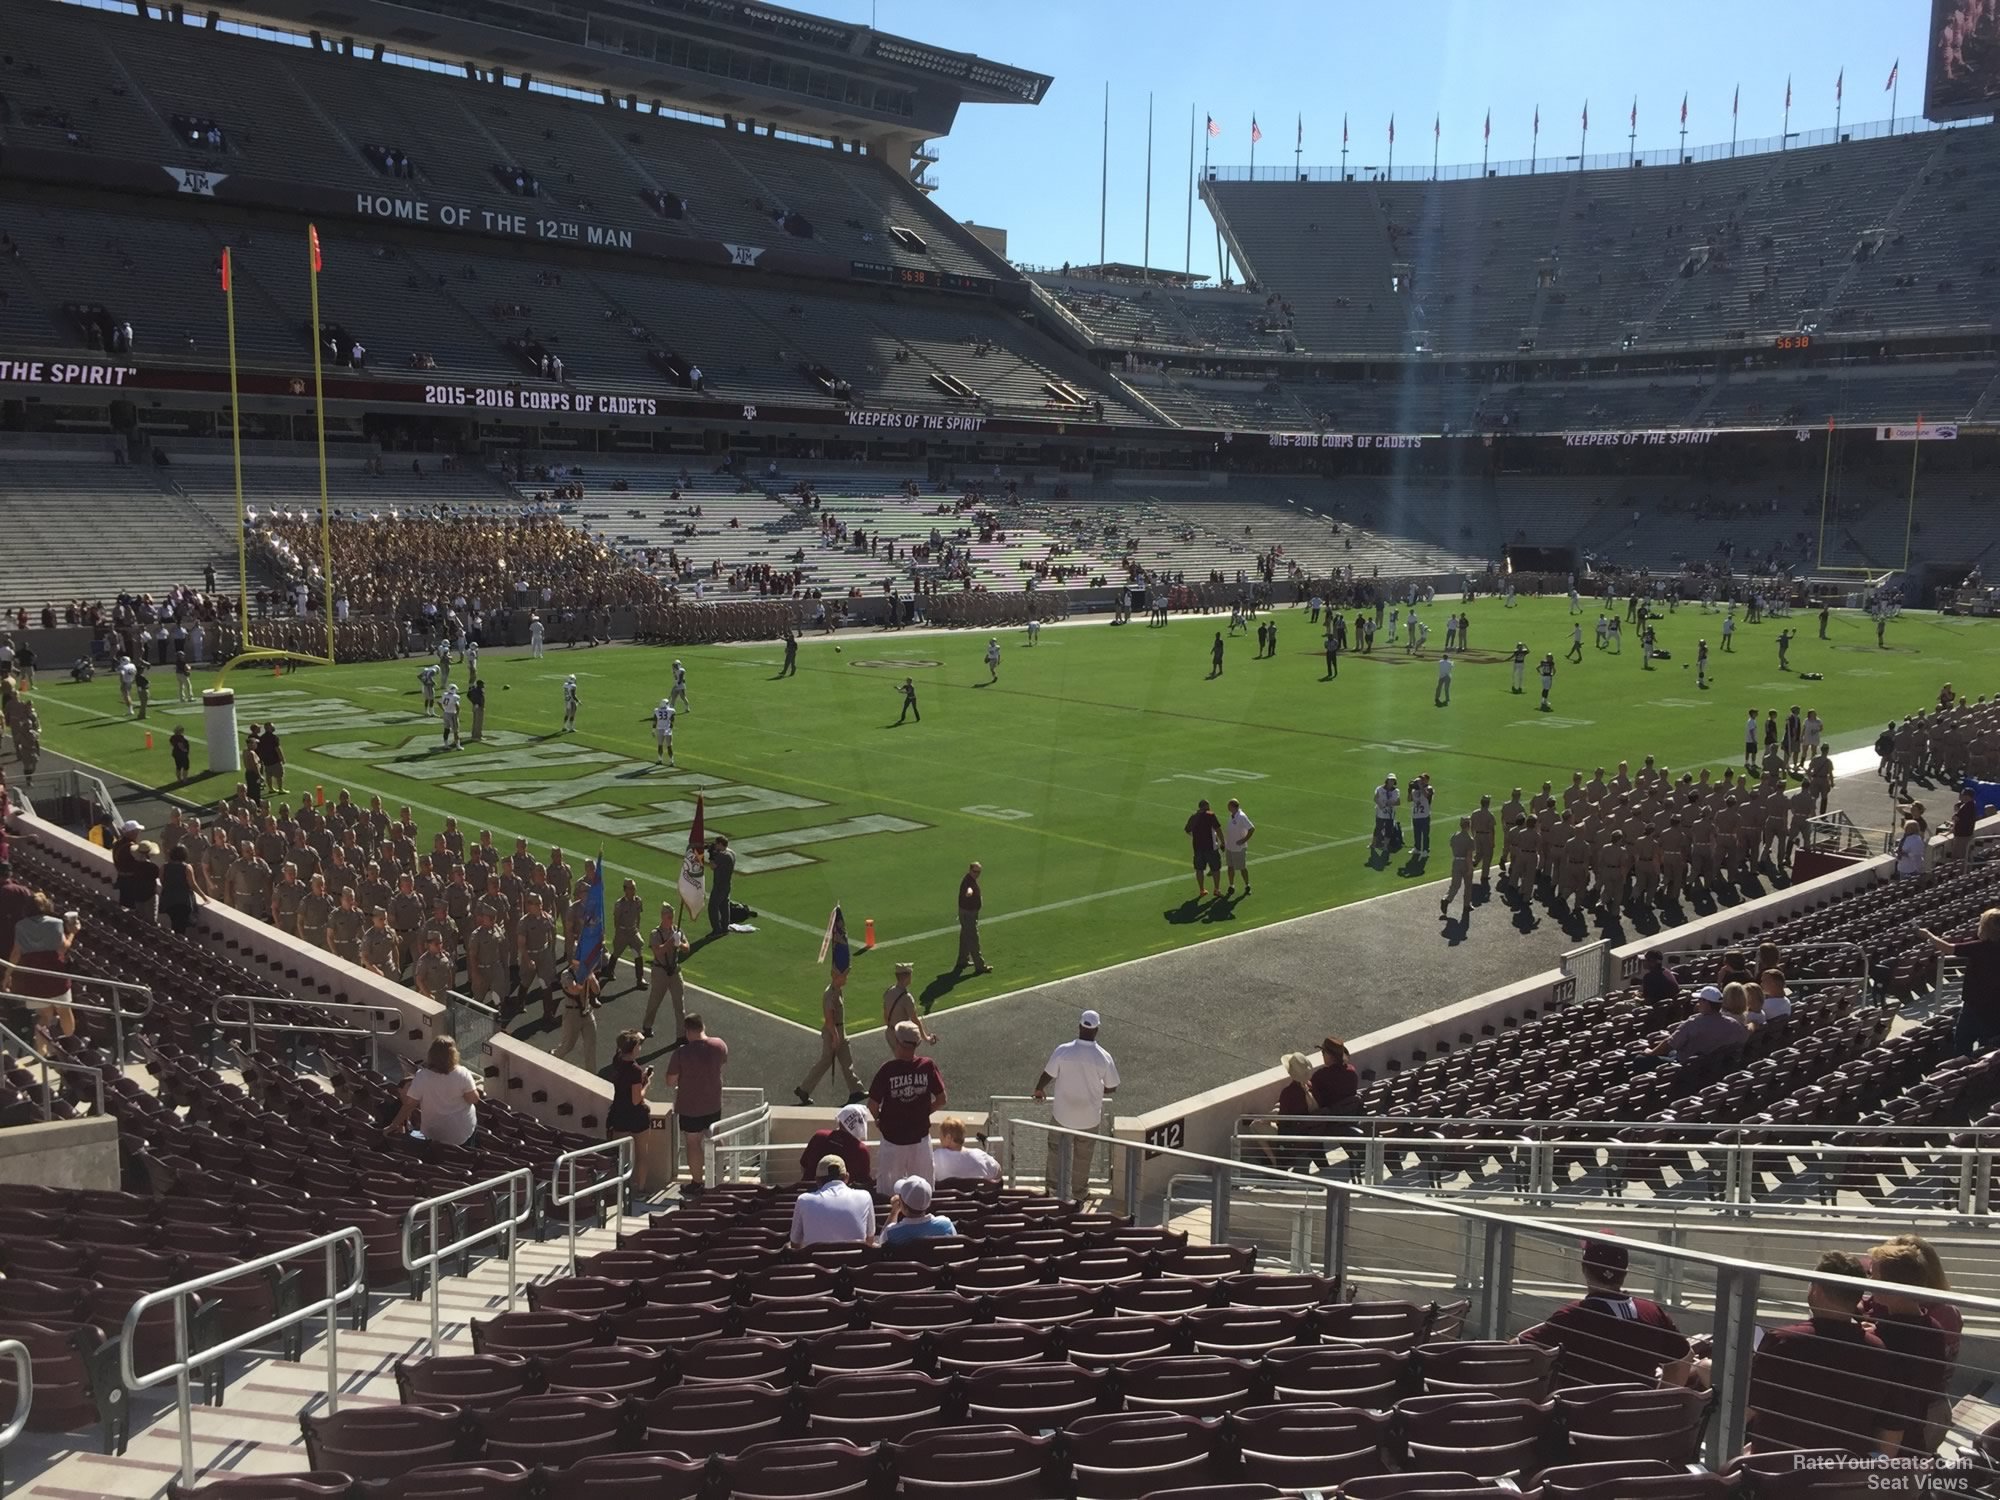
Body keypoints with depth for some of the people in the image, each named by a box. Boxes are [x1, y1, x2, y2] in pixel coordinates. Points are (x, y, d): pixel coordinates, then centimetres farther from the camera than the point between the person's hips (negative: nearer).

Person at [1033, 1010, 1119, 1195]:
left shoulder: (1062, 1051, -18)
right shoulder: (1104, 1058, -17)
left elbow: (1047, 1076, -6)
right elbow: (1112, 1088, -7)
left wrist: (1038, 1090, 15)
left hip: (1063, 1112, 0)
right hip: (1090, 1116, 0)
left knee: (1056, 1145, 24)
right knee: (1083, 1155, 20)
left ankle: (1053, 1183, 35)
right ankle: (1079, 1189, 35)